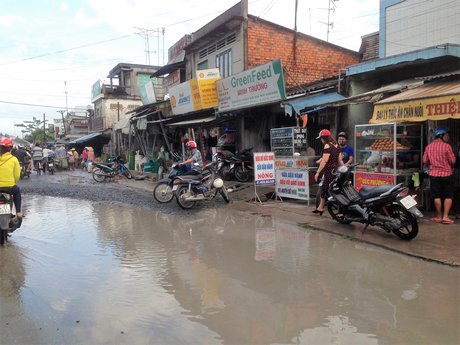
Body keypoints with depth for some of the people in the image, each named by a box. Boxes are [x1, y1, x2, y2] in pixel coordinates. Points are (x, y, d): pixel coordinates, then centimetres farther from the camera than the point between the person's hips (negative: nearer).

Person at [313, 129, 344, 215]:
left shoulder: (327, 146, -13)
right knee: (324, 189, 19)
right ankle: (320, 208, 30)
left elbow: (324, 160, -19)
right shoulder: (336, 145, 13)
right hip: (336, 170, 10)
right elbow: (340, 160, 16)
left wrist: (317, 172, -18)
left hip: (329, 171, -10)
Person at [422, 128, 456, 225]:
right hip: (446, 174, -3)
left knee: (437, 196, 10)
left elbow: (425, 161, 5)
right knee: (448, 196, 7)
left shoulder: (428, 147, 0)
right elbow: (452, 161, -11)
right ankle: (445, 217, 2)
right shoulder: (446, 146, -12)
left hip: (434, 174, 3)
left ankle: (439, 216, 16)